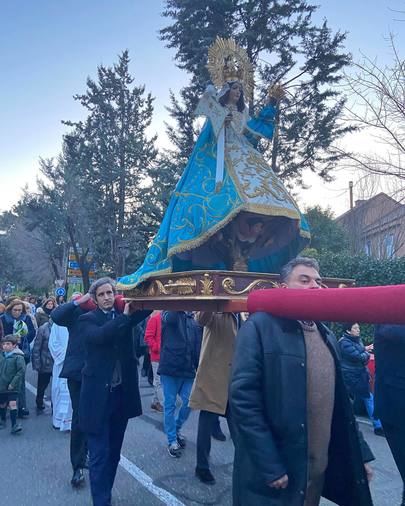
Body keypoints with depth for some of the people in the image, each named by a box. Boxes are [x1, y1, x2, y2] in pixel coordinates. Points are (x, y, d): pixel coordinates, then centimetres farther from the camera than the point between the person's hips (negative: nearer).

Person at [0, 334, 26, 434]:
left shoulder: (18, 357, -15)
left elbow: (22, 371, -18)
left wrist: (13, 383, -19)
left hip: (13, 387, -5)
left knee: (12, 404, -13)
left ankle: (14, 425, -6)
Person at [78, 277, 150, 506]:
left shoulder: (125, 315, 7)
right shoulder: (88, 319, -4)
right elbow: (99, 336, -25)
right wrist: (124, 316, -22)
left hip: (122, 392, 4)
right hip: (98, 394, -4)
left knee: (114, 451, 18)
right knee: (99, 454, 1)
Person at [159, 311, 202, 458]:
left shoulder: (193, 319, 7)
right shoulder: (169, 314, -4)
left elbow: (198, 346, 9)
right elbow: (169, 317, -30)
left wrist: (199, 368, 3)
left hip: (188, 369, 4)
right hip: (170, 367, -4)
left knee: (189, 402, 9)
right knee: (170, 404, 5)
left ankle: (177, 428, 35)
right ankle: (172, 440, 21)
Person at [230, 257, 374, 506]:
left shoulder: (328, 336, 8)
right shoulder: (259, 326, -13)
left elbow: (341, 403, 13)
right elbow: (244, 399, -18)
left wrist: (360, 453, 10)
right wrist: (270, 465, -19)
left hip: (322, 467, 6)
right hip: (275, 470, -6)